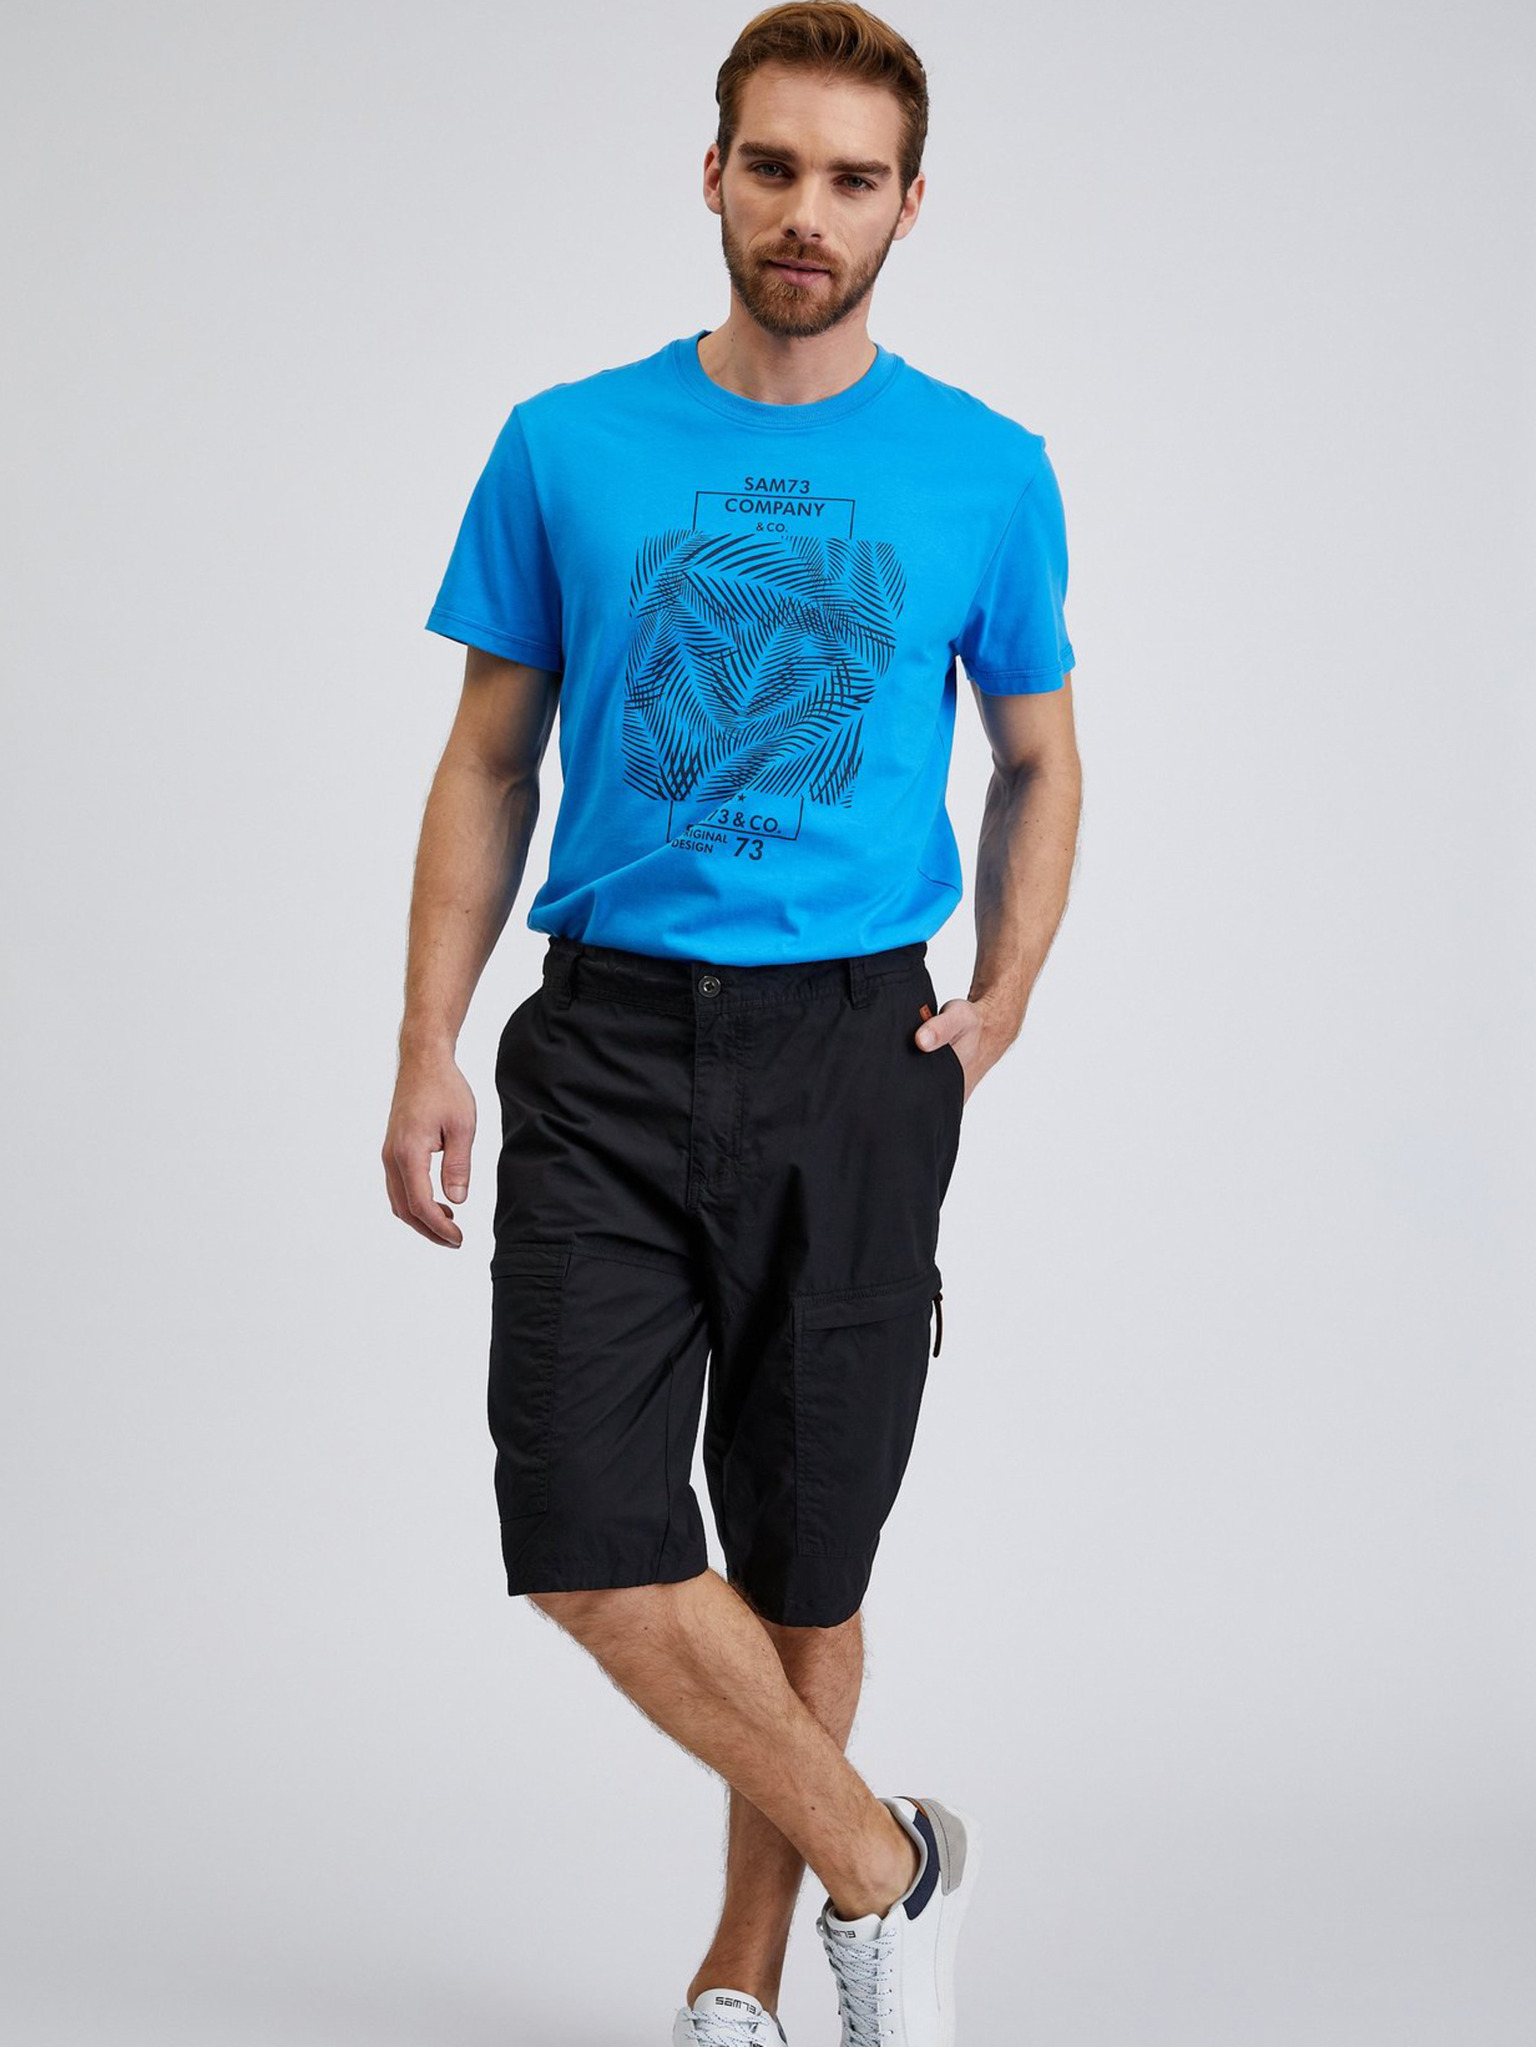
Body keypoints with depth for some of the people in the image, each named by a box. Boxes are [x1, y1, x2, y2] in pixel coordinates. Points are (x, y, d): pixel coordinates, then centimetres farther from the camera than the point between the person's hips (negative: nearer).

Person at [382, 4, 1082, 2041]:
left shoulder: (985, 473, 3)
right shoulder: (569, 450, 3)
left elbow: (1039, 758, 14)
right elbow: (490, 761, 8)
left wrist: (1003, 1000, -1)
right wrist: (429, 1051, -1)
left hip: (854, 1053, 0)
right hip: (608, 1041, 1)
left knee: (804, 1564, 7)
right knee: (586, 1538, -9)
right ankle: (882, 1864, 12)